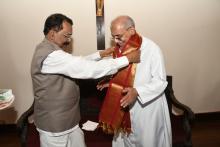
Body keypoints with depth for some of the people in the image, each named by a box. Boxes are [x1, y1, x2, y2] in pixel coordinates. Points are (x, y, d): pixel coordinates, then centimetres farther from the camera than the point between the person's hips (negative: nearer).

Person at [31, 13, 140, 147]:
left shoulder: (50, 50, 7)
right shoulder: (50, 56, -27)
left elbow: (79, 63, 14)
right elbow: (88, 69, -32)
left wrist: (100, 54, 4)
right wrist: (127, 59, -25)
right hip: (55, 126, -9)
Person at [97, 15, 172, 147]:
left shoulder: (152, 49, -20)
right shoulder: (120, 48, -1)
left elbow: (160, 82, -19)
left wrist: (137, 91, -32)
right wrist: (111, 82, -7)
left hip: (148, 107, -5)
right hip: (125, 106, 6)